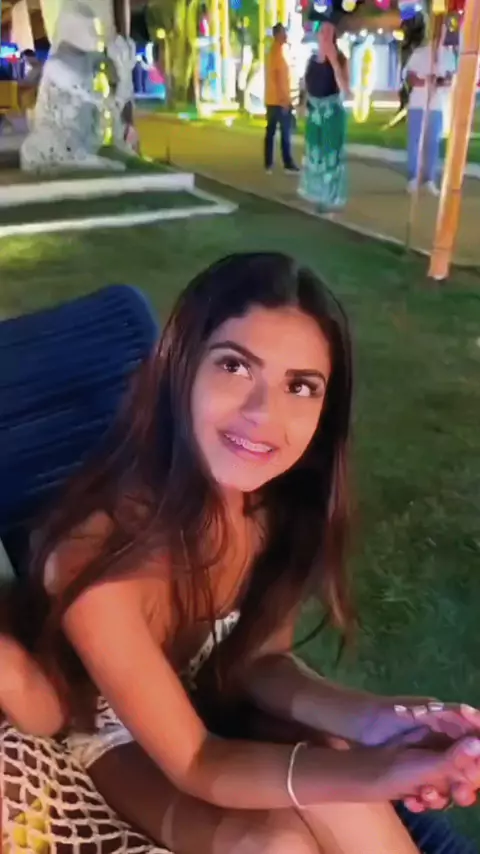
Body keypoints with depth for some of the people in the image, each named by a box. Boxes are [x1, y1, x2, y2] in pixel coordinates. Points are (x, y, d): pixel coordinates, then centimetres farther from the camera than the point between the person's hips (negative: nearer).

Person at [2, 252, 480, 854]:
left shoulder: (282, 500, -20)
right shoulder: (98, 551, -36)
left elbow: (260, 659, -8)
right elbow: (193, 762, -27)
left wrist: (367, 717, -29)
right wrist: (371, 773, -44)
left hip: (202, 694, 4)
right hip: (103, 735, -3)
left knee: (335, 803, -22)